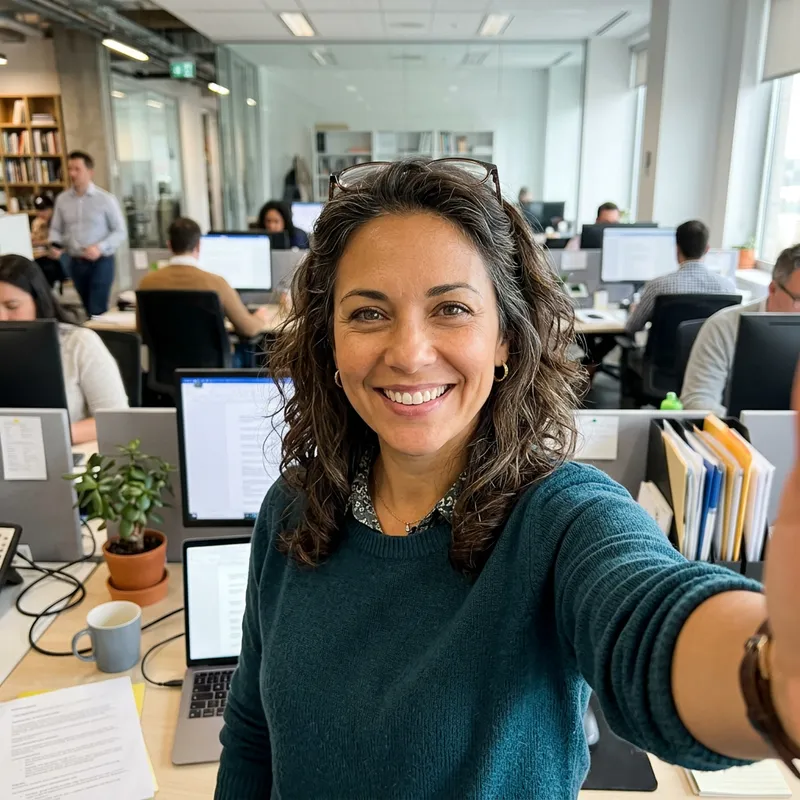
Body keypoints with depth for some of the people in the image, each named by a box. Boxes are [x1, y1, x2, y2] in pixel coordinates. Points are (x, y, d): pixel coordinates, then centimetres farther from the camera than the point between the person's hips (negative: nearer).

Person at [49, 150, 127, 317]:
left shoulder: (106, 199, -8)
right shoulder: (62, 199, 4)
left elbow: (120, 231, -6)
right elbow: (56, 229, 12)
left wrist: (100, 247, -20)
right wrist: (56, 245, -9)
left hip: (100, 261, -4)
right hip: (75, 263, 4)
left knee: (97, 311, -7)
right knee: (88, 309, 14)